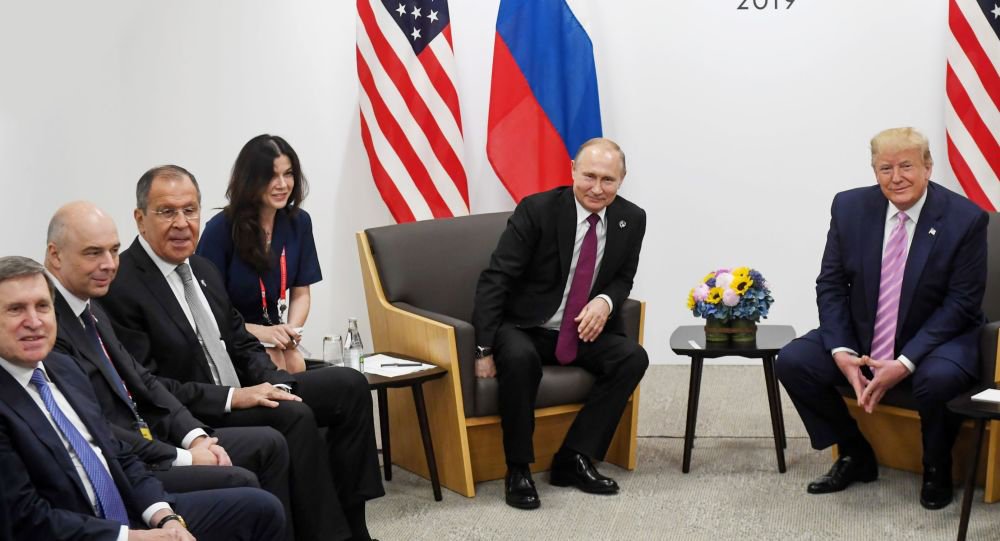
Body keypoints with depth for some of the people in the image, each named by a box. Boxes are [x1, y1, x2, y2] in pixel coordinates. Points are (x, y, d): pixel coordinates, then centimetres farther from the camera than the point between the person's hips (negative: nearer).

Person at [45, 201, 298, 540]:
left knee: (268, 444, 8)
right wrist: (182, 458, -15)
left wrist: (195, 436, 0)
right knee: (240, 482, -21)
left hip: (149, 436, 10)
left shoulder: (90, 303, 10)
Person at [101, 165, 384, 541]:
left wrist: (275, 384, -3)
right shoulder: (120, 287, -15)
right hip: (191, 419, -9)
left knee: (350, 385, -2)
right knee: (294, 416, -29)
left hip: (245, 393, 9)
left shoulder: (203, 270, 11)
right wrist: (232, 397, -22)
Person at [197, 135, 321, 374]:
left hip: (273, 340, 4)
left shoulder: (299, 222, 2)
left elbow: (300, 293, 9)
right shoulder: (220, 229, -13)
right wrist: (259, 331, -23)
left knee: (296, 365, -26)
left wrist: (291, 328, -13)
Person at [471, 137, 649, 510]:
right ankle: (518, 468, -19)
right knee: (520, 358, -36)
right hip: (524, 329, -4)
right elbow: (494, 280, -16)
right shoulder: (537, 210, -16)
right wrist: (484, 350, -23)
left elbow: (623, 279, 11)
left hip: (584, 332, 5)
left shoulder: (632, 220, -2)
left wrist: (605, 301, -16)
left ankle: (573, 459, -13)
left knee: (633, 358, -20)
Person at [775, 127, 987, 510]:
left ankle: (937, 469, -2)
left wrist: (905, 363, -23)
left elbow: (962, 303, -14)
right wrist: (841, 352, -16)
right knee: (792, 361, -15)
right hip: (861, 338, 4)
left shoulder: (965, 219, -14)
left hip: (934, 339, -4)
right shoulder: (850, 207, -4)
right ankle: (855, 456, 8)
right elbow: (830, 285, 0)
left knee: (938, 378, -36)